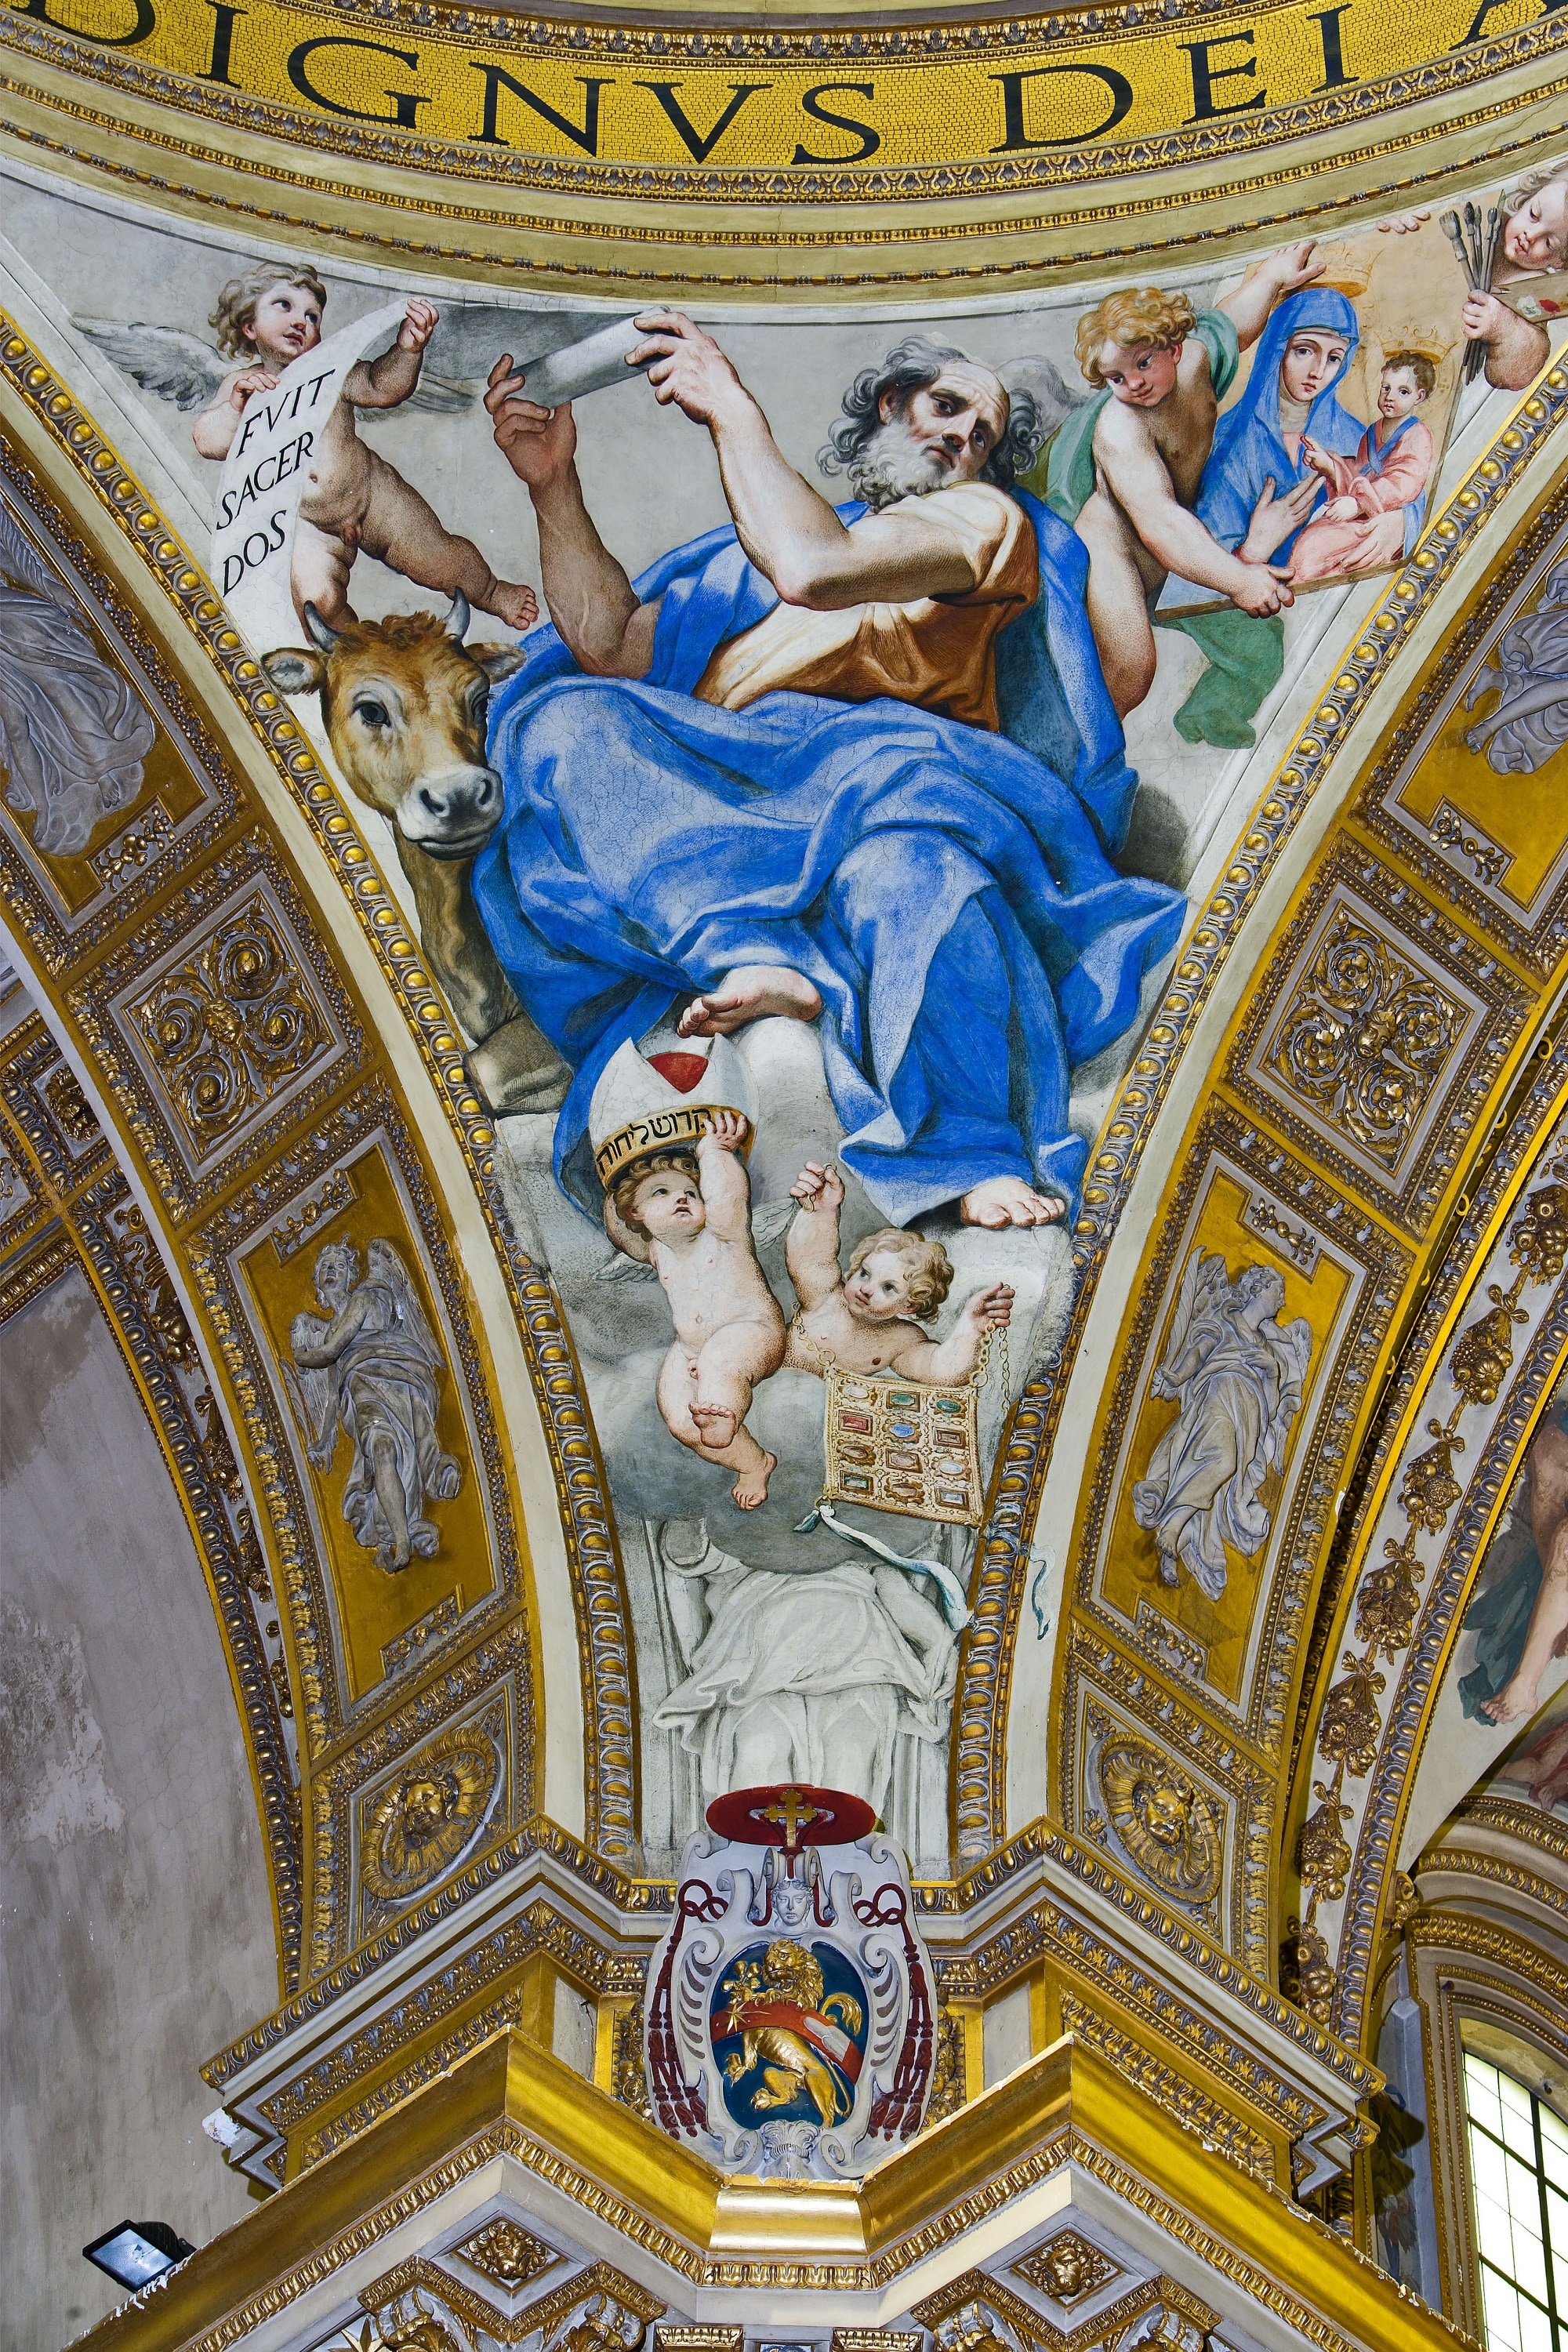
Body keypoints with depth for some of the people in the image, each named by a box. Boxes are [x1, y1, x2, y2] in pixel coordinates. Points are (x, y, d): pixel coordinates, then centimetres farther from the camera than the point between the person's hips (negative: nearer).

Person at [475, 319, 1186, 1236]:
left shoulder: (984, 518, 16)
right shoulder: (751, 552, 34)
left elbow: (815, 571, -5)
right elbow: (612, 648, 18)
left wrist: (731, 405, 3)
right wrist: (555, 483, 8)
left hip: (893, 759, -4)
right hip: (715, 783, 4)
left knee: (903, 838, -42)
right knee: (564, 719, -24)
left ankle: (986, 1157, -43)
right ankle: (749, 955, -42)